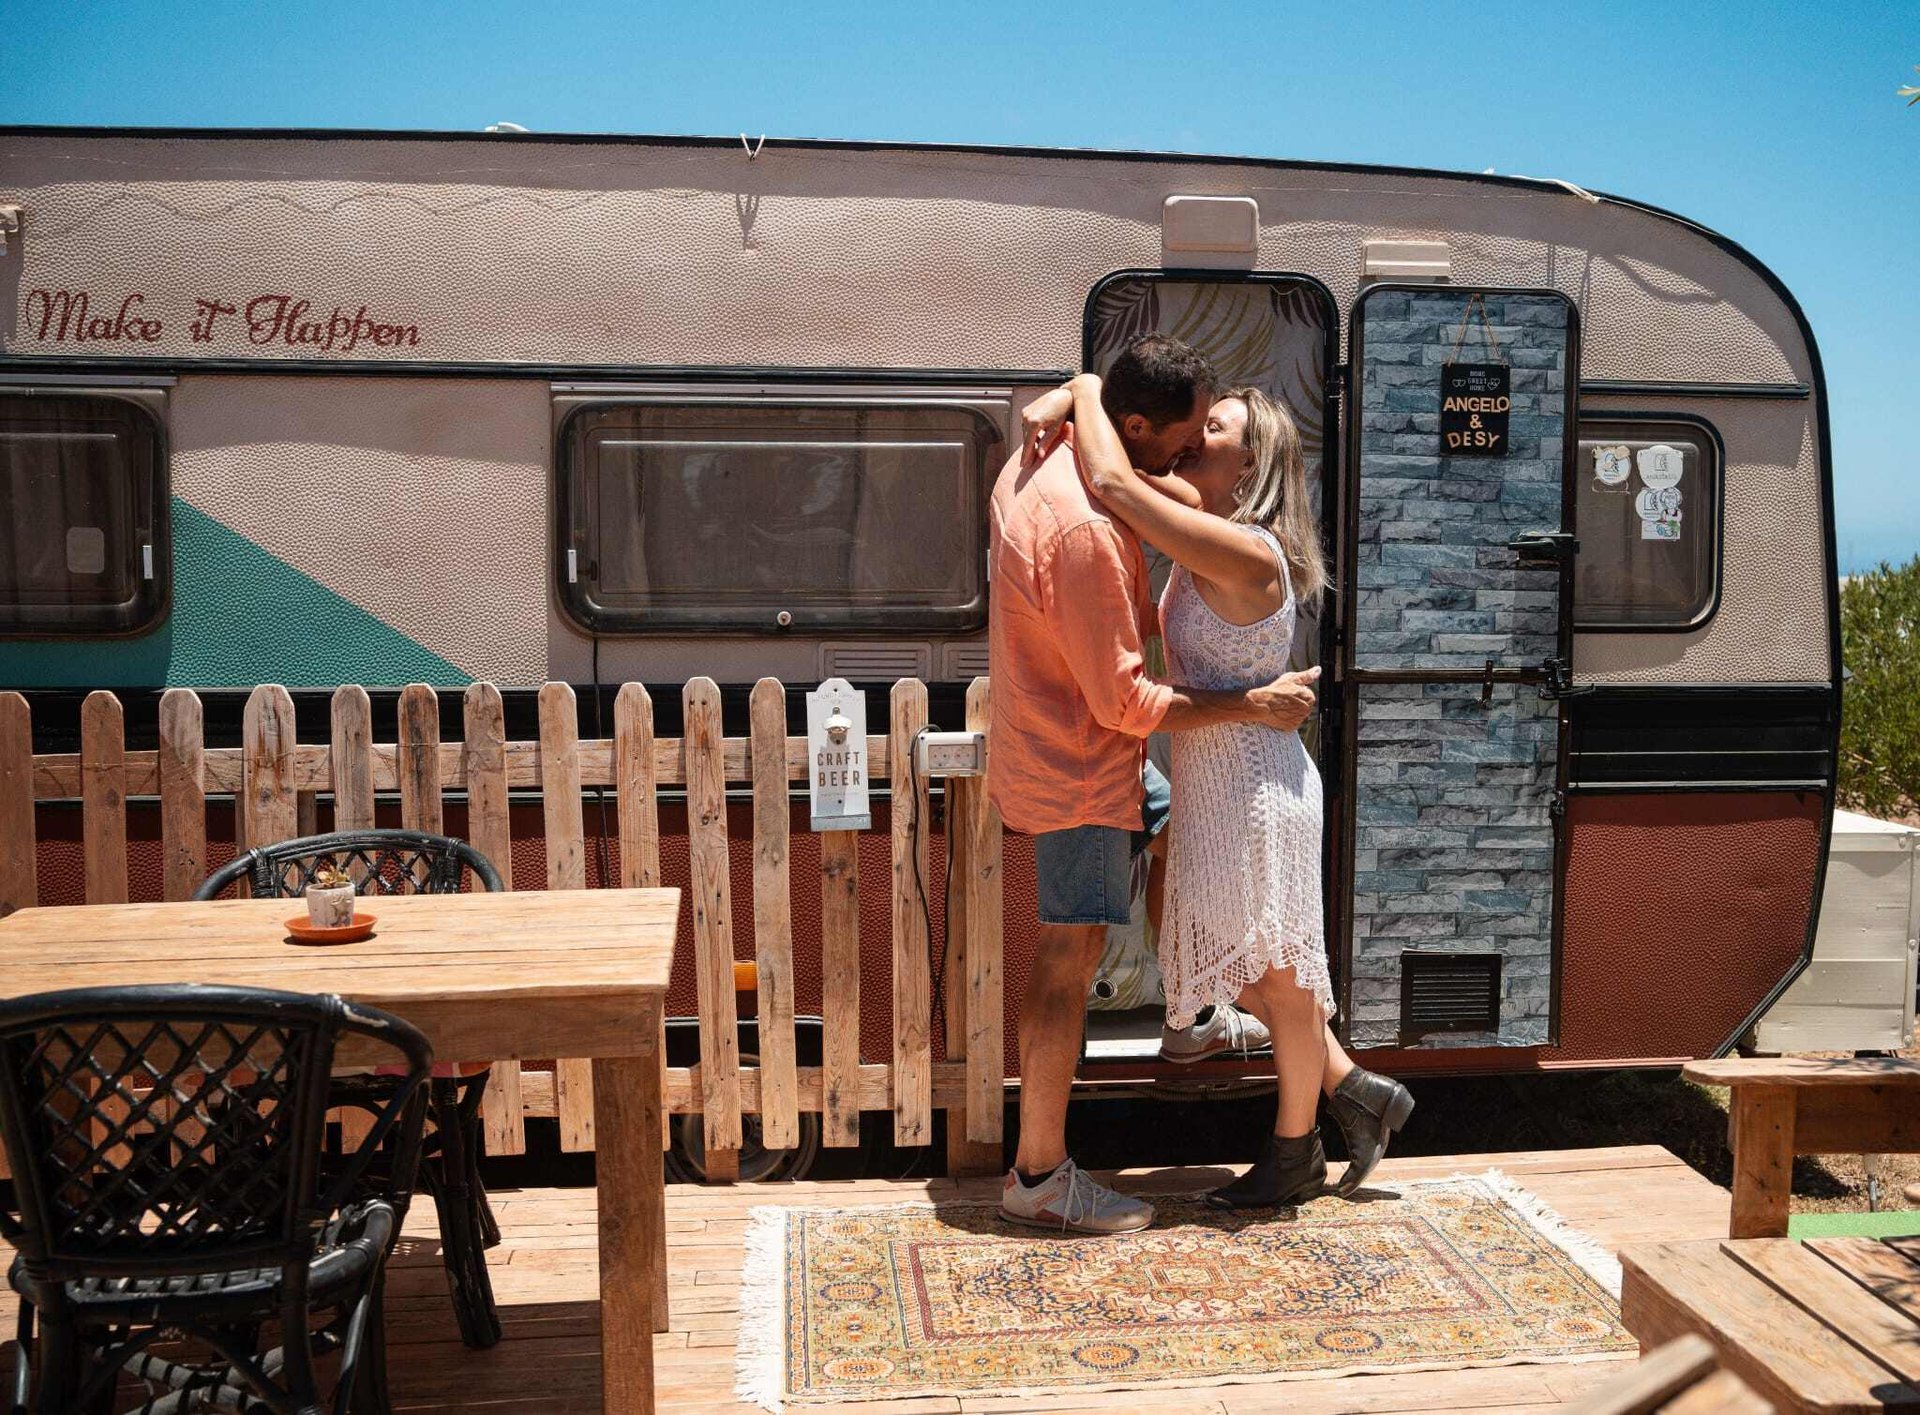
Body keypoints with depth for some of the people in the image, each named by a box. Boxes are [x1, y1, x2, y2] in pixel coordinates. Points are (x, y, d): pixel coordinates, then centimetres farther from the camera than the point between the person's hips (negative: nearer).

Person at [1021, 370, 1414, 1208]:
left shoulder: (1245, 552, -23)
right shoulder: (1204, 529, 4)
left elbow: (1112, 485, -31)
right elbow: (1125, 469, 10)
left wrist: (1087, 391, -16)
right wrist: (1061, 402, -10)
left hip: (1255, 787, -9)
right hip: (1215, 785, 9)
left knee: (1277, 975, 9)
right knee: (1233, 967, 20)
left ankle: (1296, 1150, 29)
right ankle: (1356, 1092, 35)